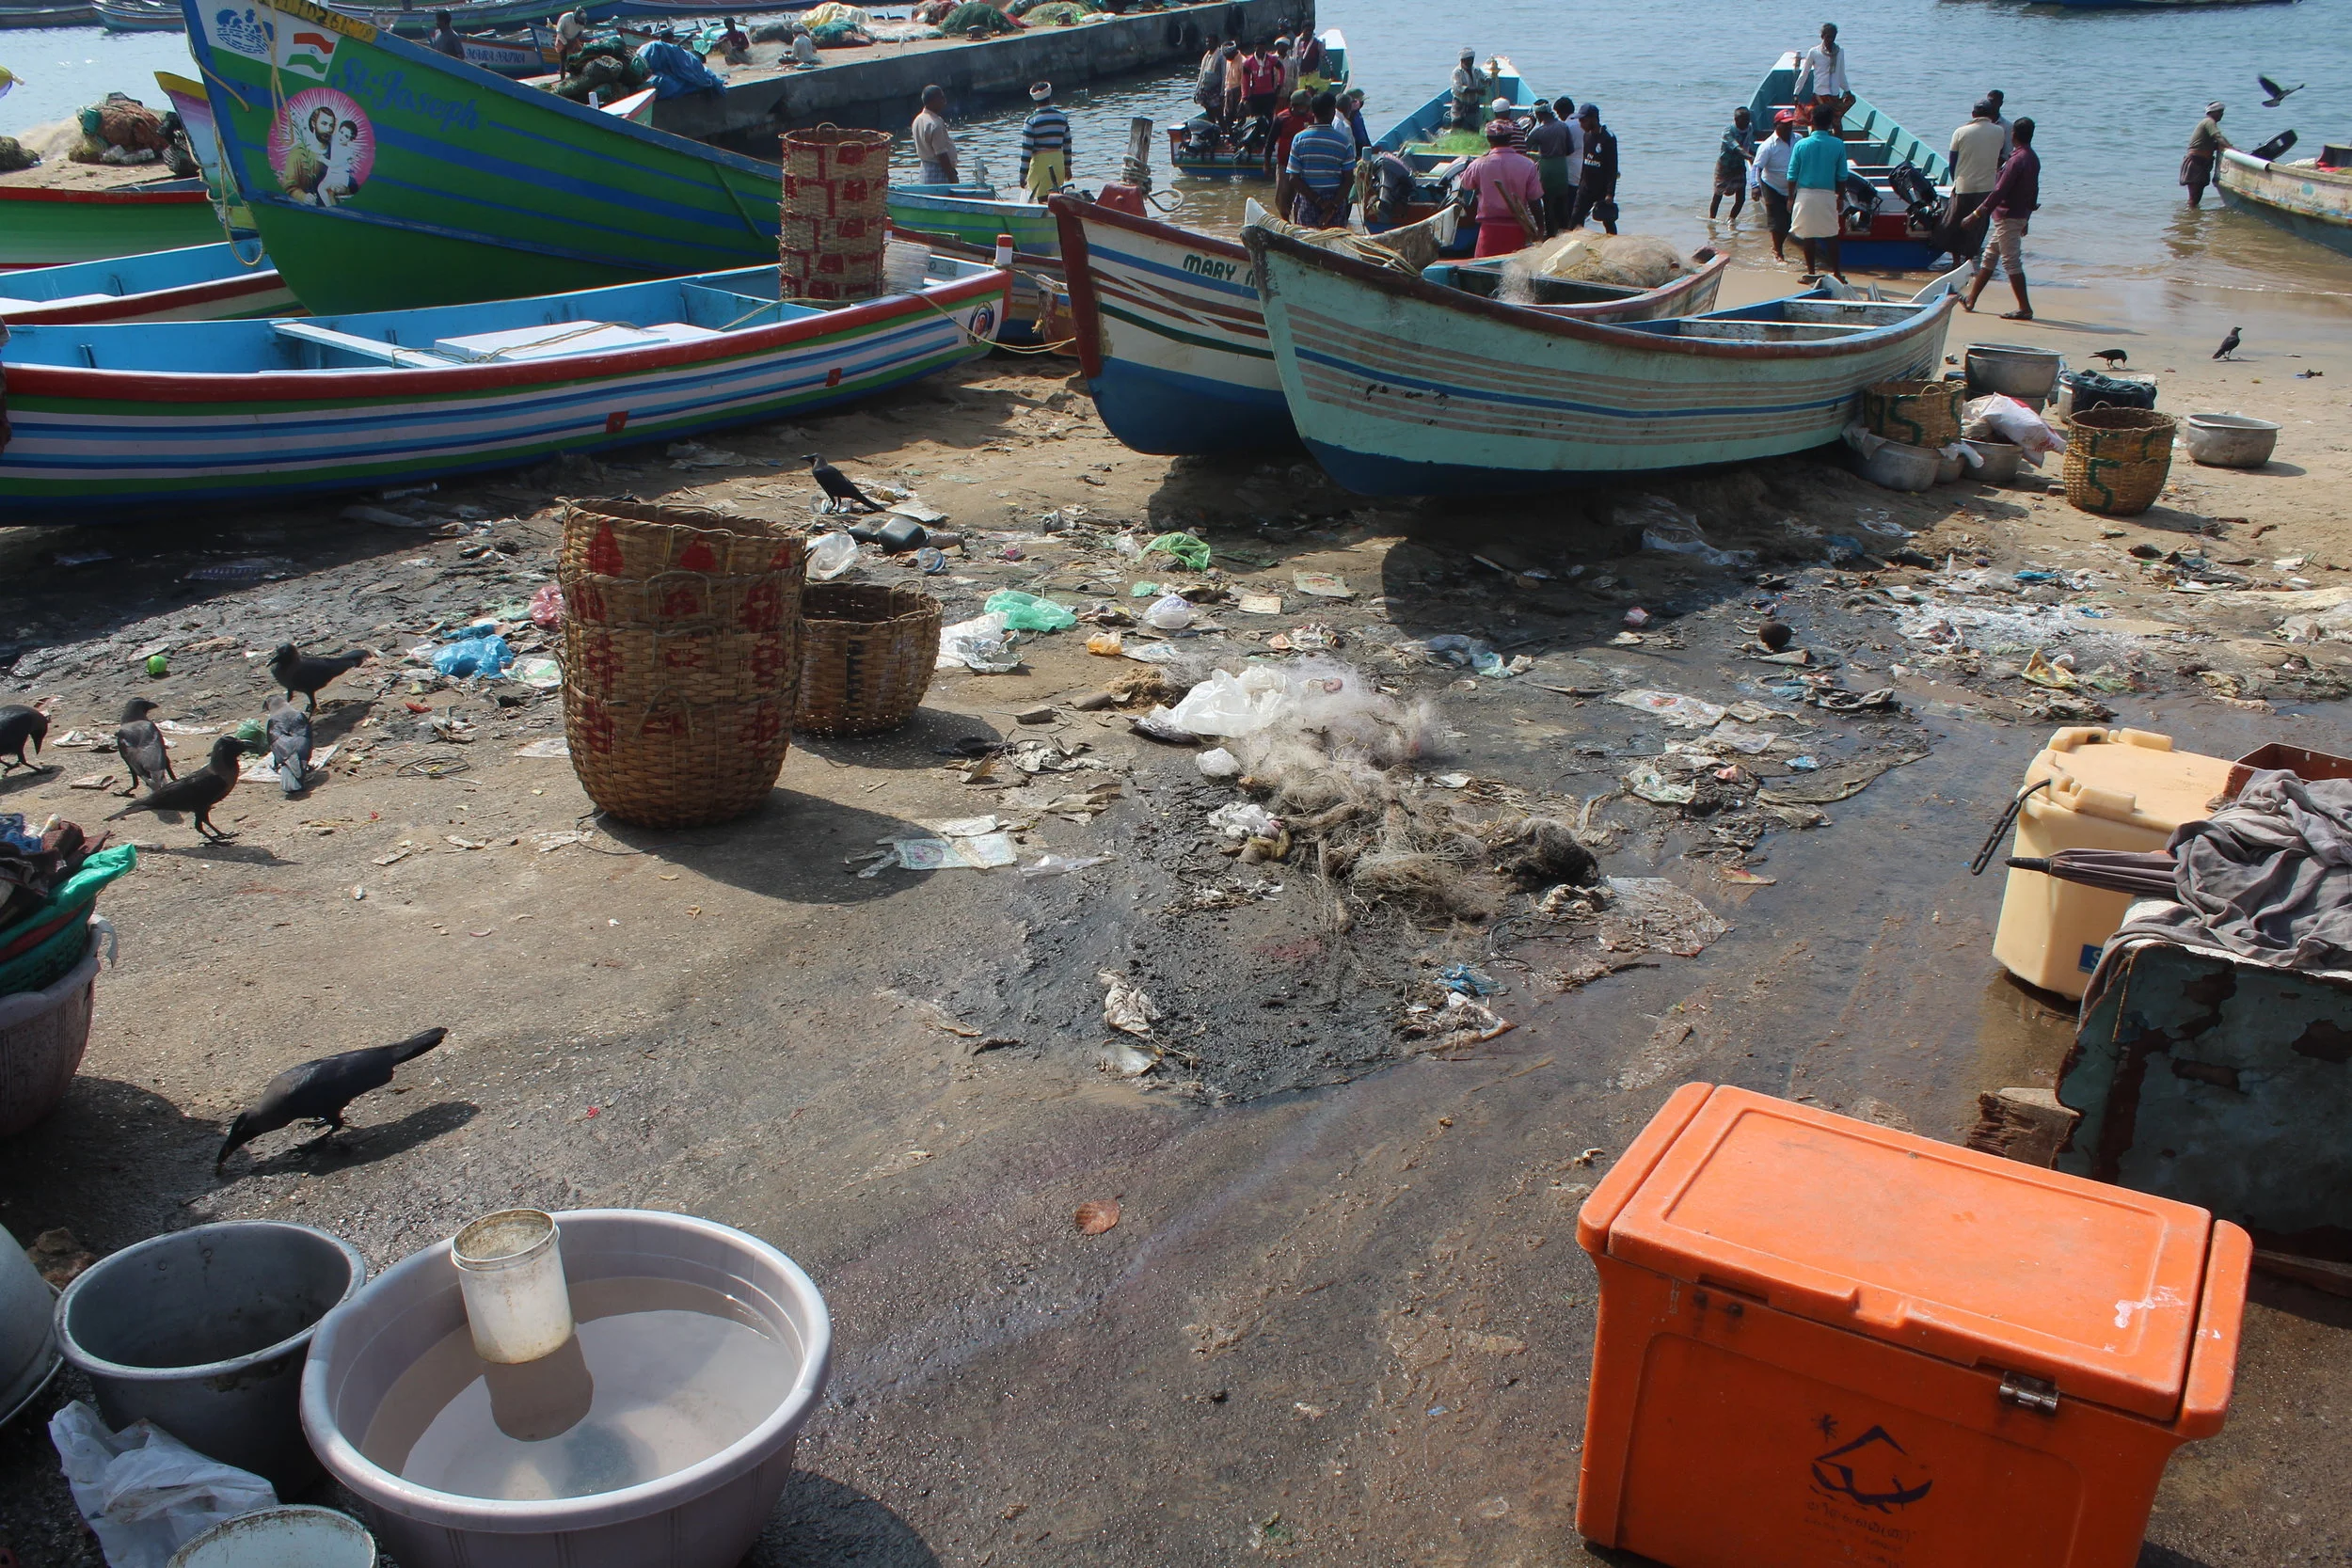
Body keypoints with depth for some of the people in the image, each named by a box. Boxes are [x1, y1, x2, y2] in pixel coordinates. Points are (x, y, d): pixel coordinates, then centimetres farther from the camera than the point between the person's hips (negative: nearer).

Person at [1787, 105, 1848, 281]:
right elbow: (1842, 176, 0)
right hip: (1827, 194, 1)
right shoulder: (1838, 145, -4)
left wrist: (1791, 197, 8)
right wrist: (1840, 196, 12)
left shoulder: (1801, 145, -5)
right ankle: (1836, 273, 10)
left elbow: (1792, 175, -2)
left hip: (1805, 194, -1)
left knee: (1808, 235, 6)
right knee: (1831, 235, 8)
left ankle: (1811, 273, 8)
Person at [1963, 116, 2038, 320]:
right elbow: (2034, 191, 17)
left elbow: (2000, 191, -23)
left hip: (2008, 217, -10)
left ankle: (2025, 309, -7)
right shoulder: (2033, 158, 9)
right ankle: (1971, 299, 25)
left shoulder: (2017, 160, -19)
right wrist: (2026, 219, 26)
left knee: (2012, 261, -7)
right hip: (2020, 215, 10)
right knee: (1989, 257, 17)